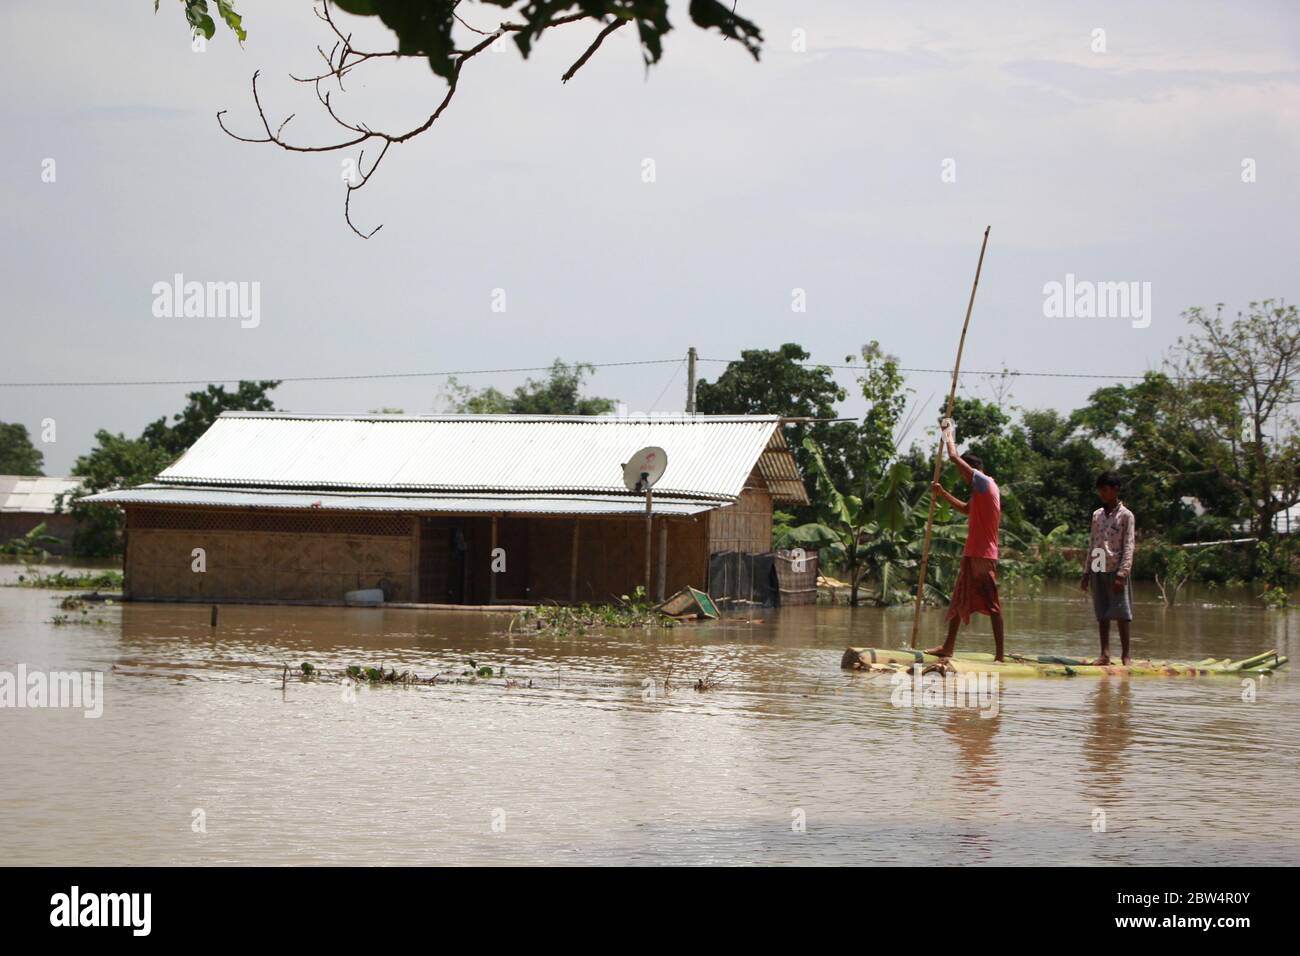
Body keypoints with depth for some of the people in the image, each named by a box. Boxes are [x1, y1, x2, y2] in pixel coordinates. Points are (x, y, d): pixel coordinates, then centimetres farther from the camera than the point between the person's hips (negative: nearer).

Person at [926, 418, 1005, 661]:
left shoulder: (985, 483, -11)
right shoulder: (981, 491, 18)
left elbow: (954, 456, -14)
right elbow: (965, 509, 37)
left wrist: (948, 433, 1)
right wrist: (942, 494, 34)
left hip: (982, 556, -10)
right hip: (972, 555, 10)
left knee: (992, 605, -9)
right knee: (958, 601, 17)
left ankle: (999, 654, -10)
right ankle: (948, 647, 25)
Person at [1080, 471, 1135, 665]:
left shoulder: (1125, 515, -3)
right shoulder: (1097, 515, 14)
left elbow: (1128, 546, -8)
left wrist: (1123, 572, -17)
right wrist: (1086, 572, 13)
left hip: (1116, 571, -5)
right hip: (1098, 570, 5)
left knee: (1122, 613, -6)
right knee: (1102, 615, 5)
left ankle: (1125, 655, -2)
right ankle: (1105, 654, 7)